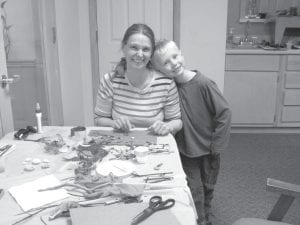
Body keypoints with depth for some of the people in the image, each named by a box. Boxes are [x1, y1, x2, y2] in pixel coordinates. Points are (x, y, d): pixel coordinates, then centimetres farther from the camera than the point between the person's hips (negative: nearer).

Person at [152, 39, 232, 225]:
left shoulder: (203, 83, -22)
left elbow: (225, 113, -17)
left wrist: (216, 144, -15)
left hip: (208, 149, -1)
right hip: (186, 149, 1)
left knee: (208, 188, 20)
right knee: (194, 192, 7)